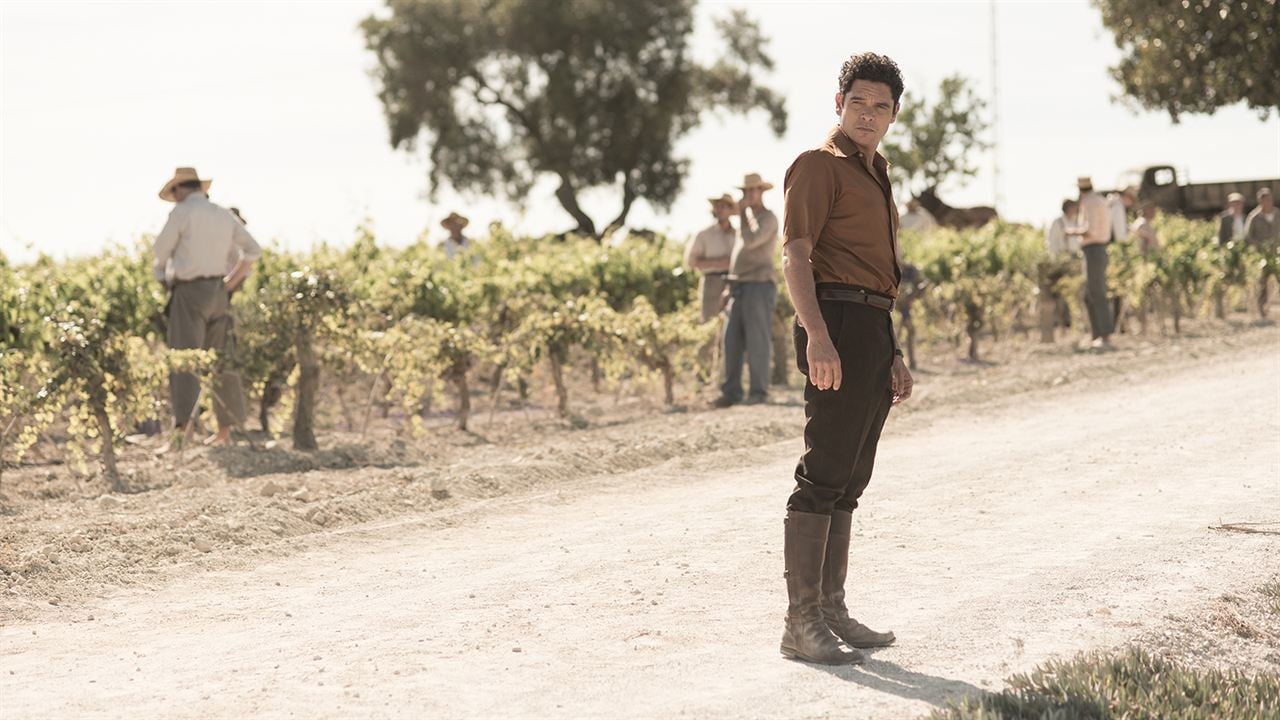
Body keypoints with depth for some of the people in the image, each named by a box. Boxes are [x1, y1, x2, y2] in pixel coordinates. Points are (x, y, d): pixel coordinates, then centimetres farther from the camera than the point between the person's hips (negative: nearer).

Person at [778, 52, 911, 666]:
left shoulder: (874, 176, 24)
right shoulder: (818, 166, -4)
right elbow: (795, 253, -16)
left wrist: (892, 356, 25)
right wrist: (817, 334, -28)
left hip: (873, 329, 9)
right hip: (838, 322, -9)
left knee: (849, 482, 11)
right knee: (824, 474, -11)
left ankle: (831, 611, 17)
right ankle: (801, 624, -10)